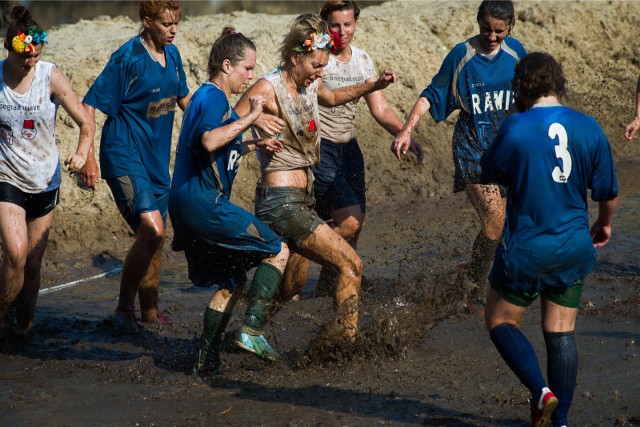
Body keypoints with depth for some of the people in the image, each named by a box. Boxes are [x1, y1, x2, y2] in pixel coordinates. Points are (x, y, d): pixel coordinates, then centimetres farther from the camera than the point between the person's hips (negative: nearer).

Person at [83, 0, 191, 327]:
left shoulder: (171, 54, 6)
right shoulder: (128, 58, -16)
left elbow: (184, 99, 22)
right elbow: (91, 105, -16)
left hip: (156, 158, 8)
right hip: (125, 155, -8)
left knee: (154, 237, 14)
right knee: (151, 229, -22)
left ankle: (149, 310, 29)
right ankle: (124, 307, -10)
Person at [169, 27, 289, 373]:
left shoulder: (209, 97, 23)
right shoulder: (213, 97, -10)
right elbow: (210, 141, -30)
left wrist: (253, 146, 22)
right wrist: (250, 118, -24)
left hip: (188, 205, 11)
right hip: (204, 202, -11)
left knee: (231, 282, 16)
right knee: (278, 251, -6)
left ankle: (207, 359, 14)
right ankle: (251, 330, -12)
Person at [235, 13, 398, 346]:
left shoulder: (309, 86, 10)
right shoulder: (268, 89, -14)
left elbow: (332, 98, 34)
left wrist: (375, 85, 23)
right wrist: (256, 143, -31)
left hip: (301, 199, 9)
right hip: (281, 202, -9)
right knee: (350, 264, -11)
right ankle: (343, 338, -7)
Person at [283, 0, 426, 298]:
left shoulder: (363, 61, 9)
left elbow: (380, 110, 8)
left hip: (348, 150, 6)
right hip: (319, 148, -6)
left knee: (351, 234, 3)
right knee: (350, 221, -18)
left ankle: (325, 295, 14)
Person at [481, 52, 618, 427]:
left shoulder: (515, 129, -15)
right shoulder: (589, 128, -3)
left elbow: (490, 178, -1)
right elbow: (608, 192, 5)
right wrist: (604, 224, 25)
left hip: (526, 248, -4)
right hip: (574, 249, 4)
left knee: (501, 321, 14)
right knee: (561, 333, 13)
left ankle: (541, 391, -5)